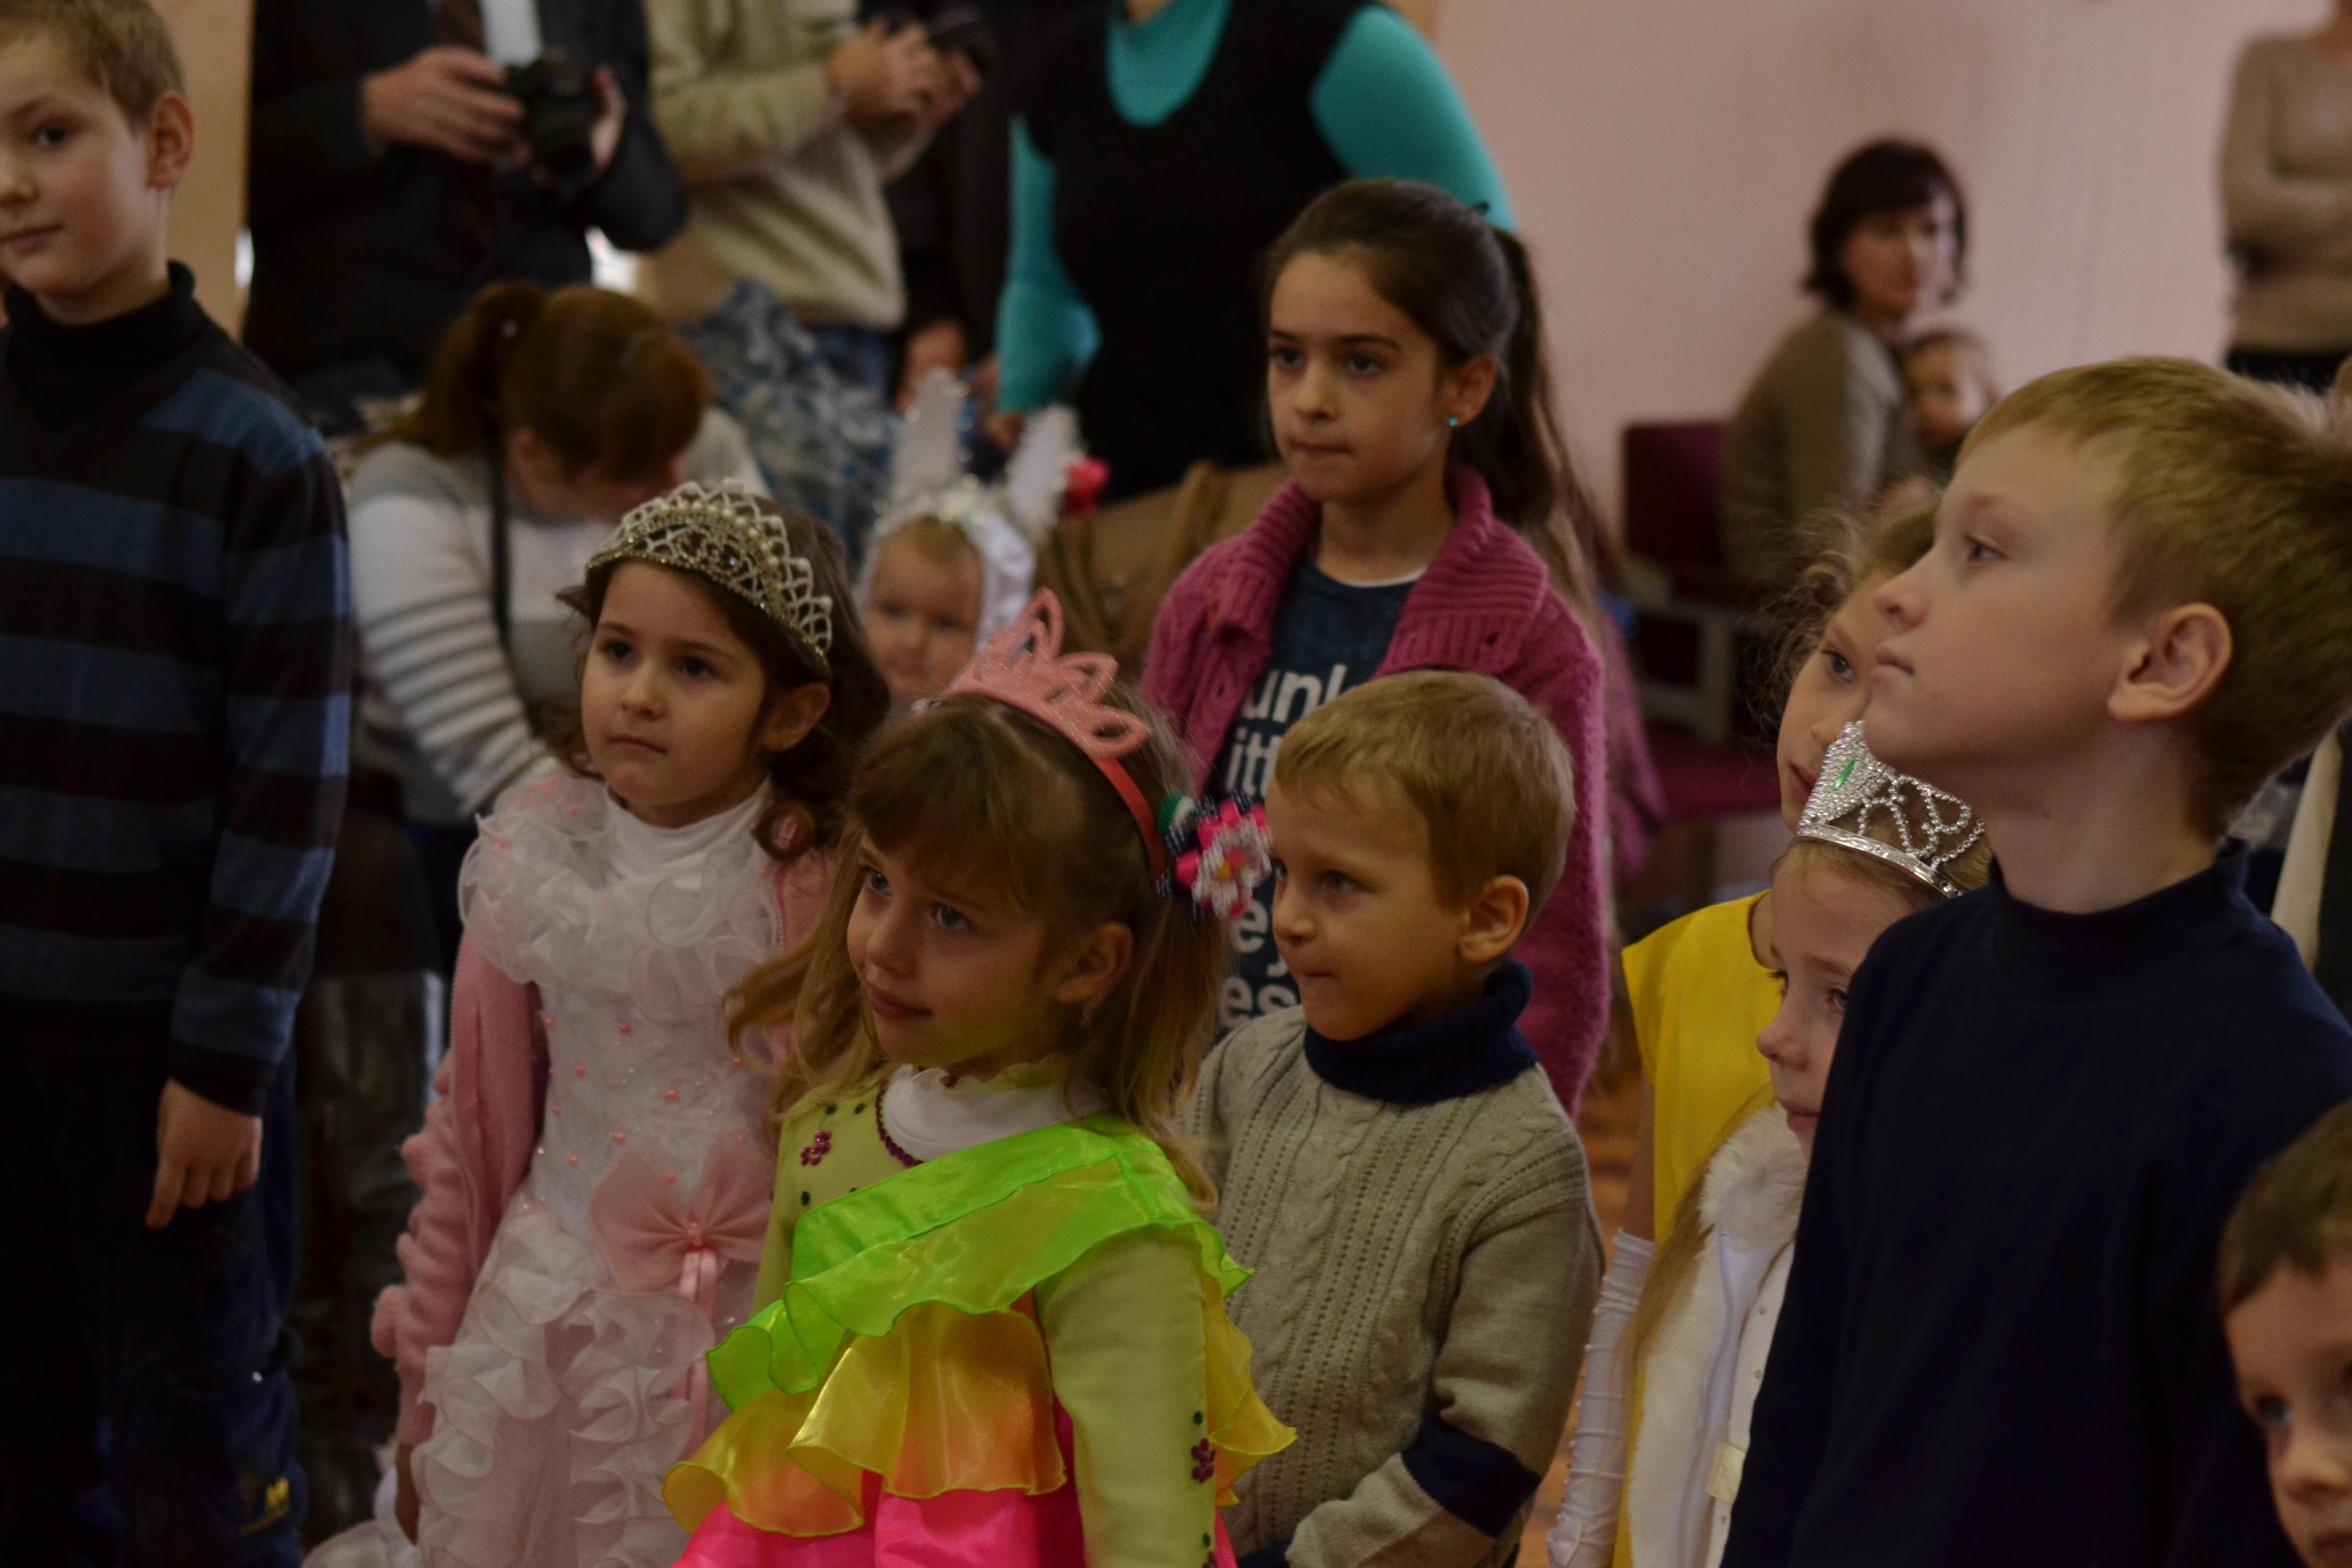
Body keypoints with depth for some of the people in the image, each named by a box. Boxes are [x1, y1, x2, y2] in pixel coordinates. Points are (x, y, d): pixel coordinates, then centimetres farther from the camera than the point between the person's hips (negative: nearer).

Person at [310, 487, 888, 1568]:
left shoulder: (823, 885, -14)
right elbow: (471, 1127, 6)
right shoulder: (534, 853, -2)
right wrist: (427, 1381, 12)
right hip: (544, 1317, 3)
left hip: (747, 1340, -3)